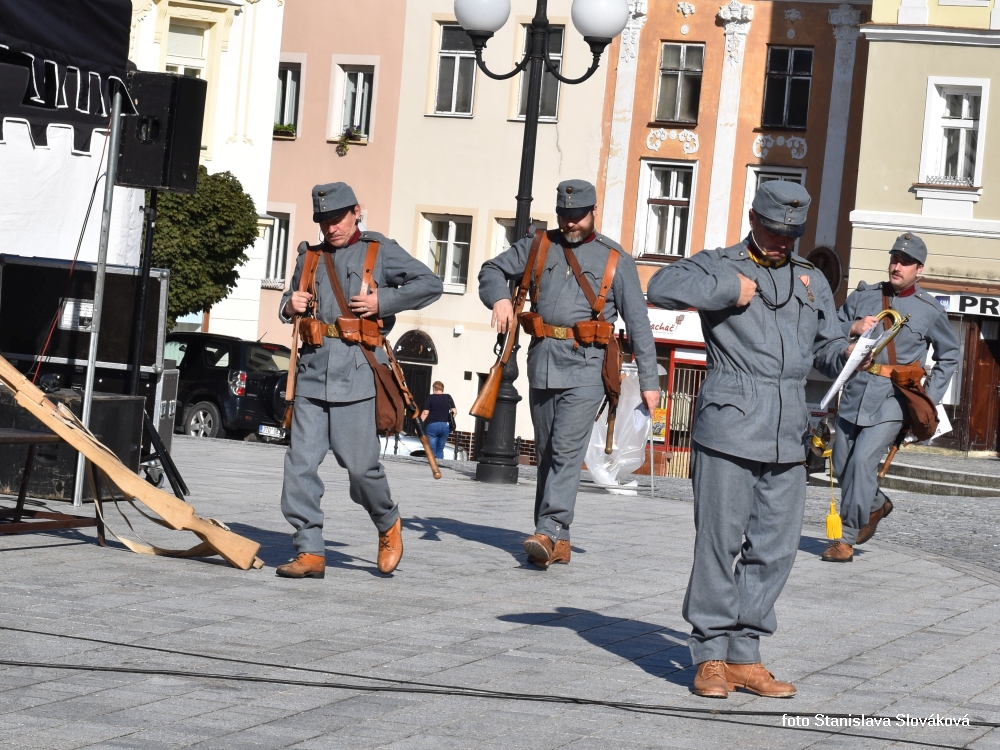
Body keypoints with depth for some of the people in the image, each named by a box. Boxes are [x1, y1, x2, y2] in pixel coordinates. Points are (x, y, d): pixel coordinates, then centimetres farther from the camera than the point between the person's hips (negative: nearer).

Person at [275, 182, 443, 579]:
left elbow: (430, 284, 1)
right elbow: (291, 302, 30)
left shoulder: (380, 250, 6)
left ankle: (388, 524, 24)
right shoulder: (310, 256, 19)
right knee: (301, 463, -5)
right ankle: (309, 553, -1)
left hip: (357, 371, -4)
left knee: (359, 463, -4)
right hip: (313, 370, 4)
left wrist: (383, 301, -9)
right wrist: (291, 306, 6)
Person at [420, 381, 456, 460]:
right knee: (440, 449, 13)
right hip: (445, 426, 4)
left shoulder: (430, 398, -2)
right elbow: (454, 411, 5)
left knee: (431, 450, -3)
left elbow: (425, 413, -7)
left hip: (432, 425, -4)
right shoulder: (448, 398, 8)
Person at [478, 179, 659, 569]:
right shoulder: (537, 247, 11)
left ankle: (549, 530, -22)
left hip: (585, 366, -4)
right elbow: (493, 270, 19)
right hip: (542, 363, 4)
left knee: (567, 450, -16)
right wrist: (500, 297, -5)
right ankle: (559, 541, 14)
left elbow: (638, 322, 3)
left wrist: (649, 380, -1)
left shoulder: (615, 259, 3)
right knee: (546, 453, 7)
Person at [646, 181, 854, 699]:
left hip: (786, 436, 5)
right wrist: (729, 287, -12)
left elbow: (825, 346, 23)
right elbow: (662, 288, -12)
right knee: (720, 543, -4)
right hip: (729, 425, -5)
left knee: (775, 548, 4)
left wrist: (846, 354, 1)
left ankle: (744, 657, 12)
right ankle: (710, 658, 3)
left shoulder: (812, 282, 21)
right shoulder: (719, 265, 5)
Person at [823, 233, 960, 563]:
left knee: (863, 459, -17)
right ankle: (876, 504, 39)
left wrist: (930, 397, 6)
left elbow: (948, 357, 15)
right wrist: (853, 328, -12)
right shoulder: (864, 296, 8)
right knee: (842, 463, 9)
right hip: (856, 390, 4)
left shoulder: (930, 310, 3)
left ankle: (847, 539, -10)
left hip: (893, 397, -4)